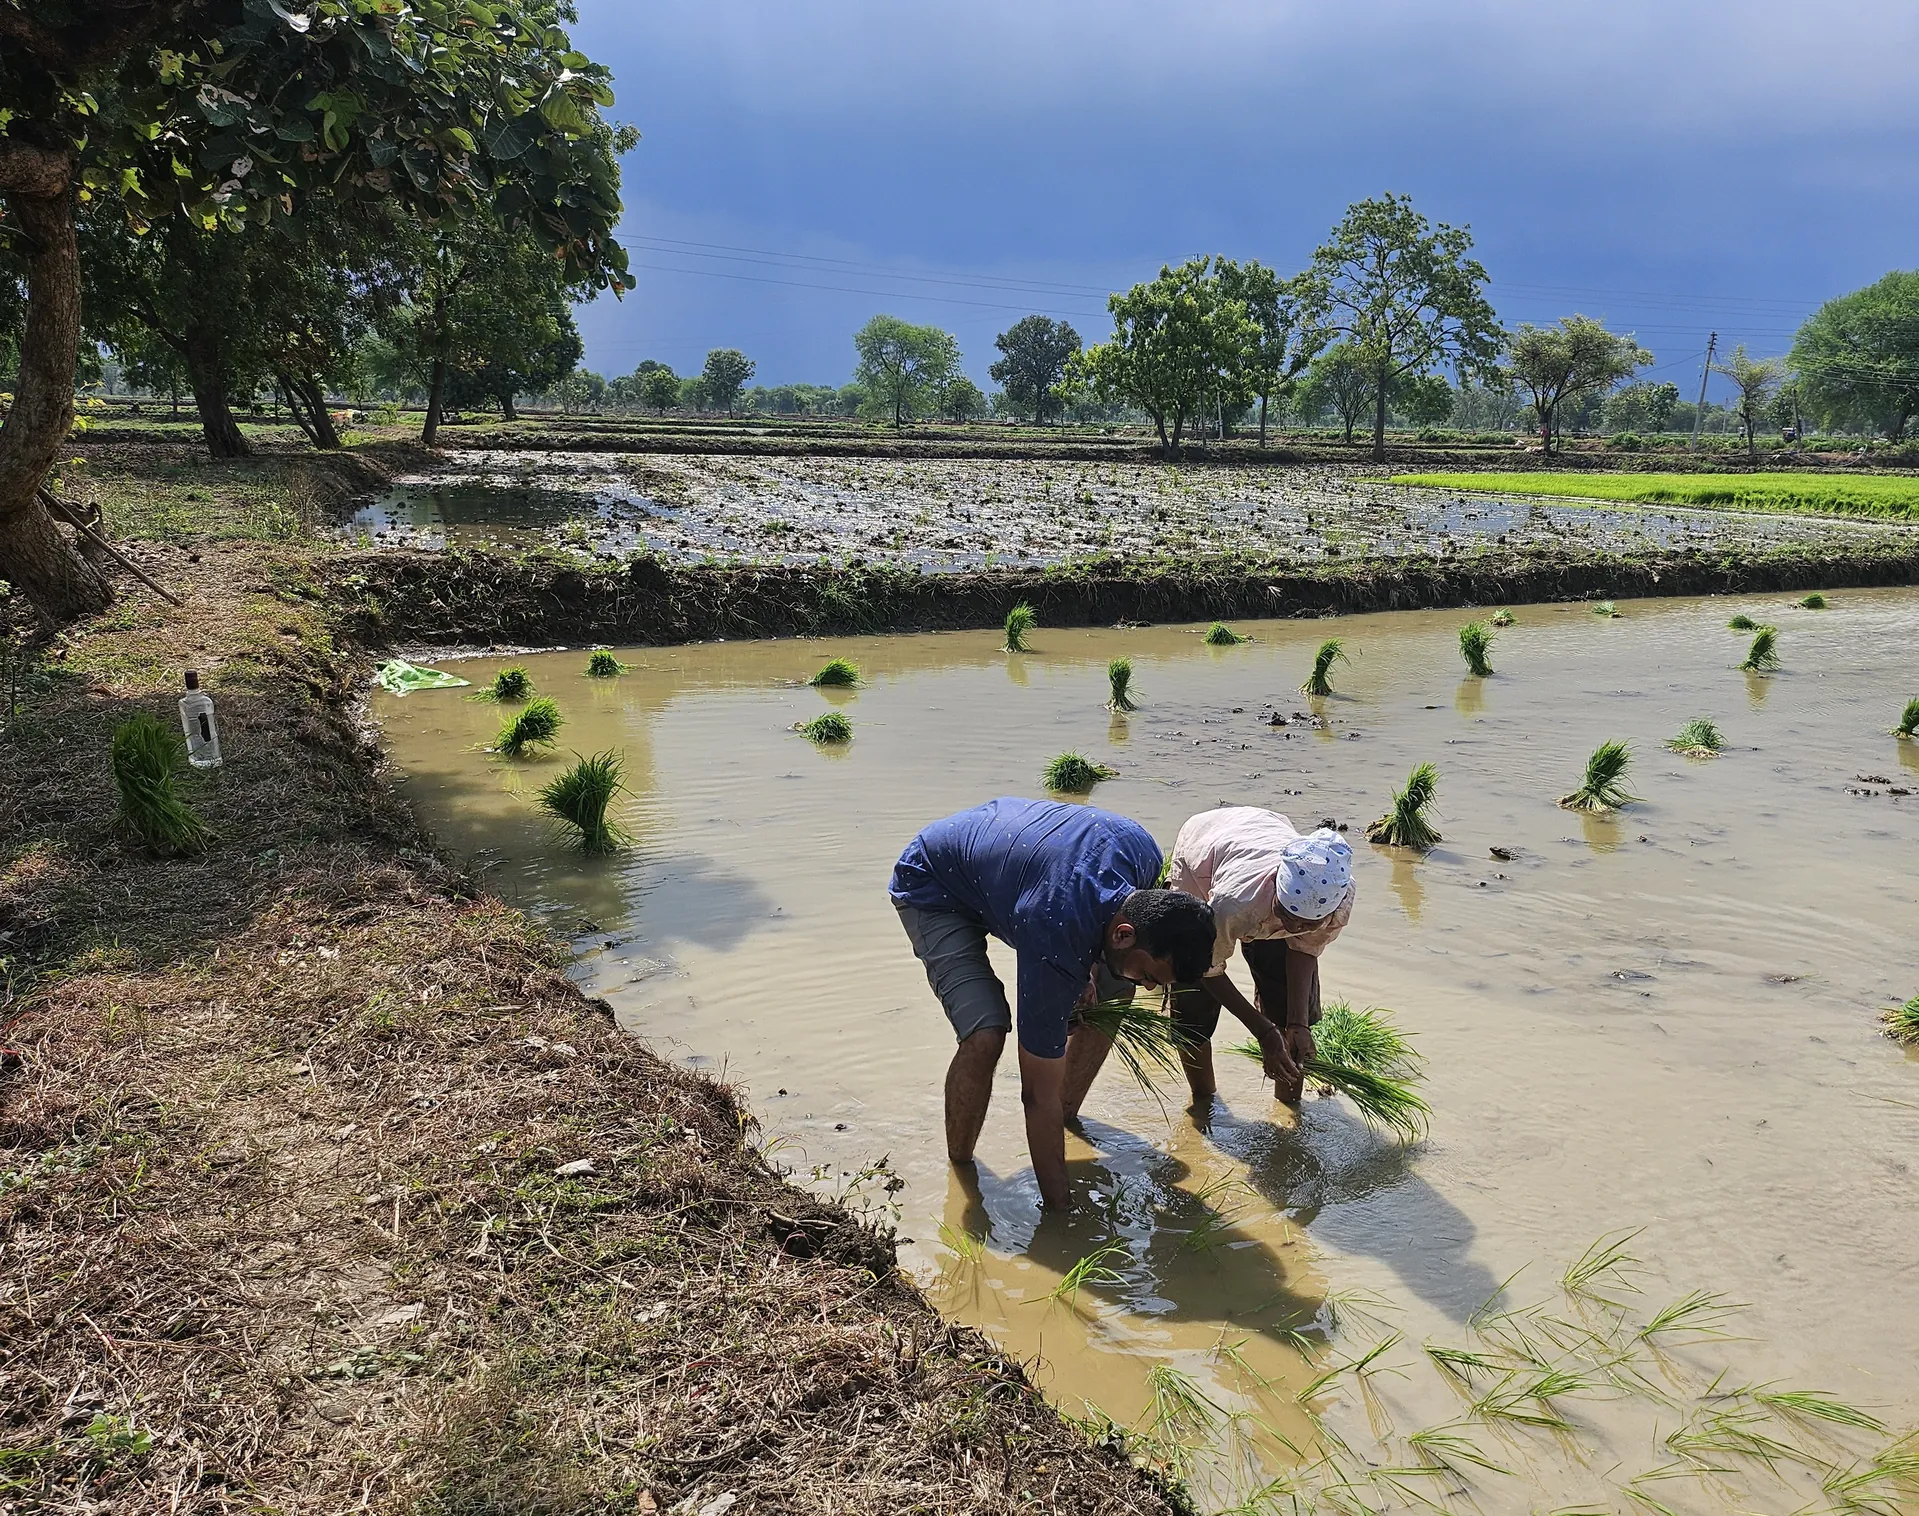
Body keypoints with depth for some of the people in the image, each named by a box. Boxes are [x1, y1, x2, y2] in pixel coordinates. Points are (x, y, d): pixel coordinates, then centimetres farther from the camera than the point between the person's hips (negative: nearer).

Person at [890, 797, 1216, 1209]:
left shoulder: (1145, 853, -23)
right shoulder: (1057, 948, -40)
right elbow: (1039, 1096, -31)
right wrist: (1057, 1209, -26)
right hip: (932, 890, -8)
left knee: (1111, 993, 4)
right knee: (985, 1034, -27)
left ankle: (1069, 1114, 23)